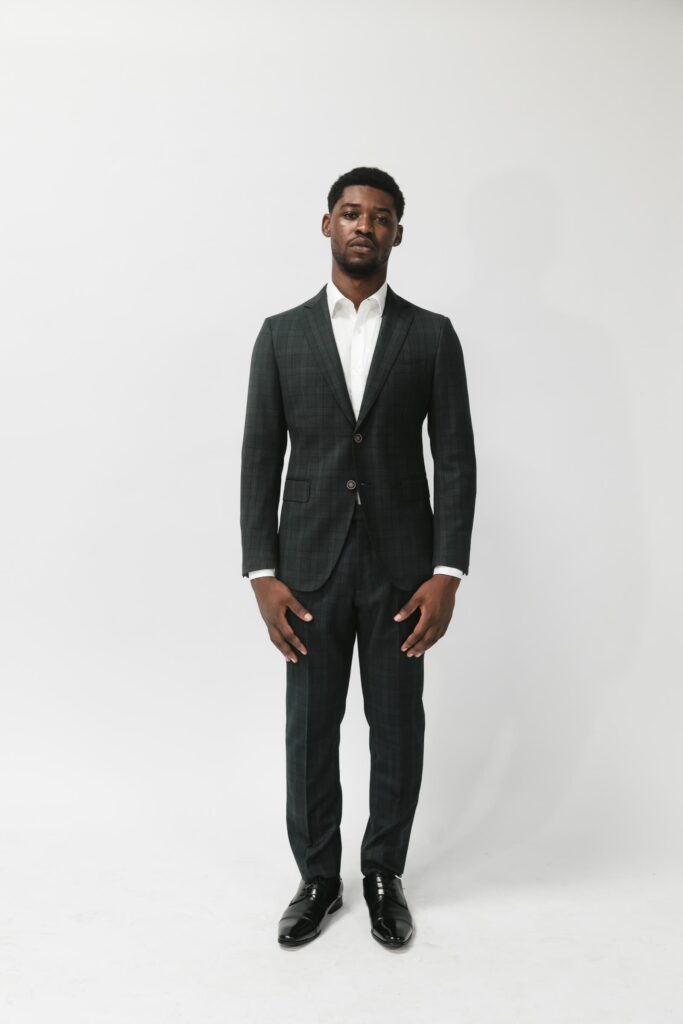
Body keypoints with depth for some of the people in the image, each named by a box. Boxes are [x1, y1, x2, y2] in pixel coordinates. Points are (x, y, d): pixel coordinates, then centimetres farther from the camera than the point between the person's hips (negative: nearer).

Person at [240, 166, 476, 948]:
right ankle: (317, 878, 29)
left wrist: (447, 573, -10)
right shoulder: (281, 334, 4)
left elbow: (455, 458, -1)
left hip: (401, 567, 0)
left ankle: (384, 874, 30)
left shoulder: (432, 335, 2)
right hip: (309, 567, 1)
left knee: (397, 730, 10)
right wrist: (261, 573, -7)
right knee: (309, 731, 9)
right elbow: (260, 459, 1)